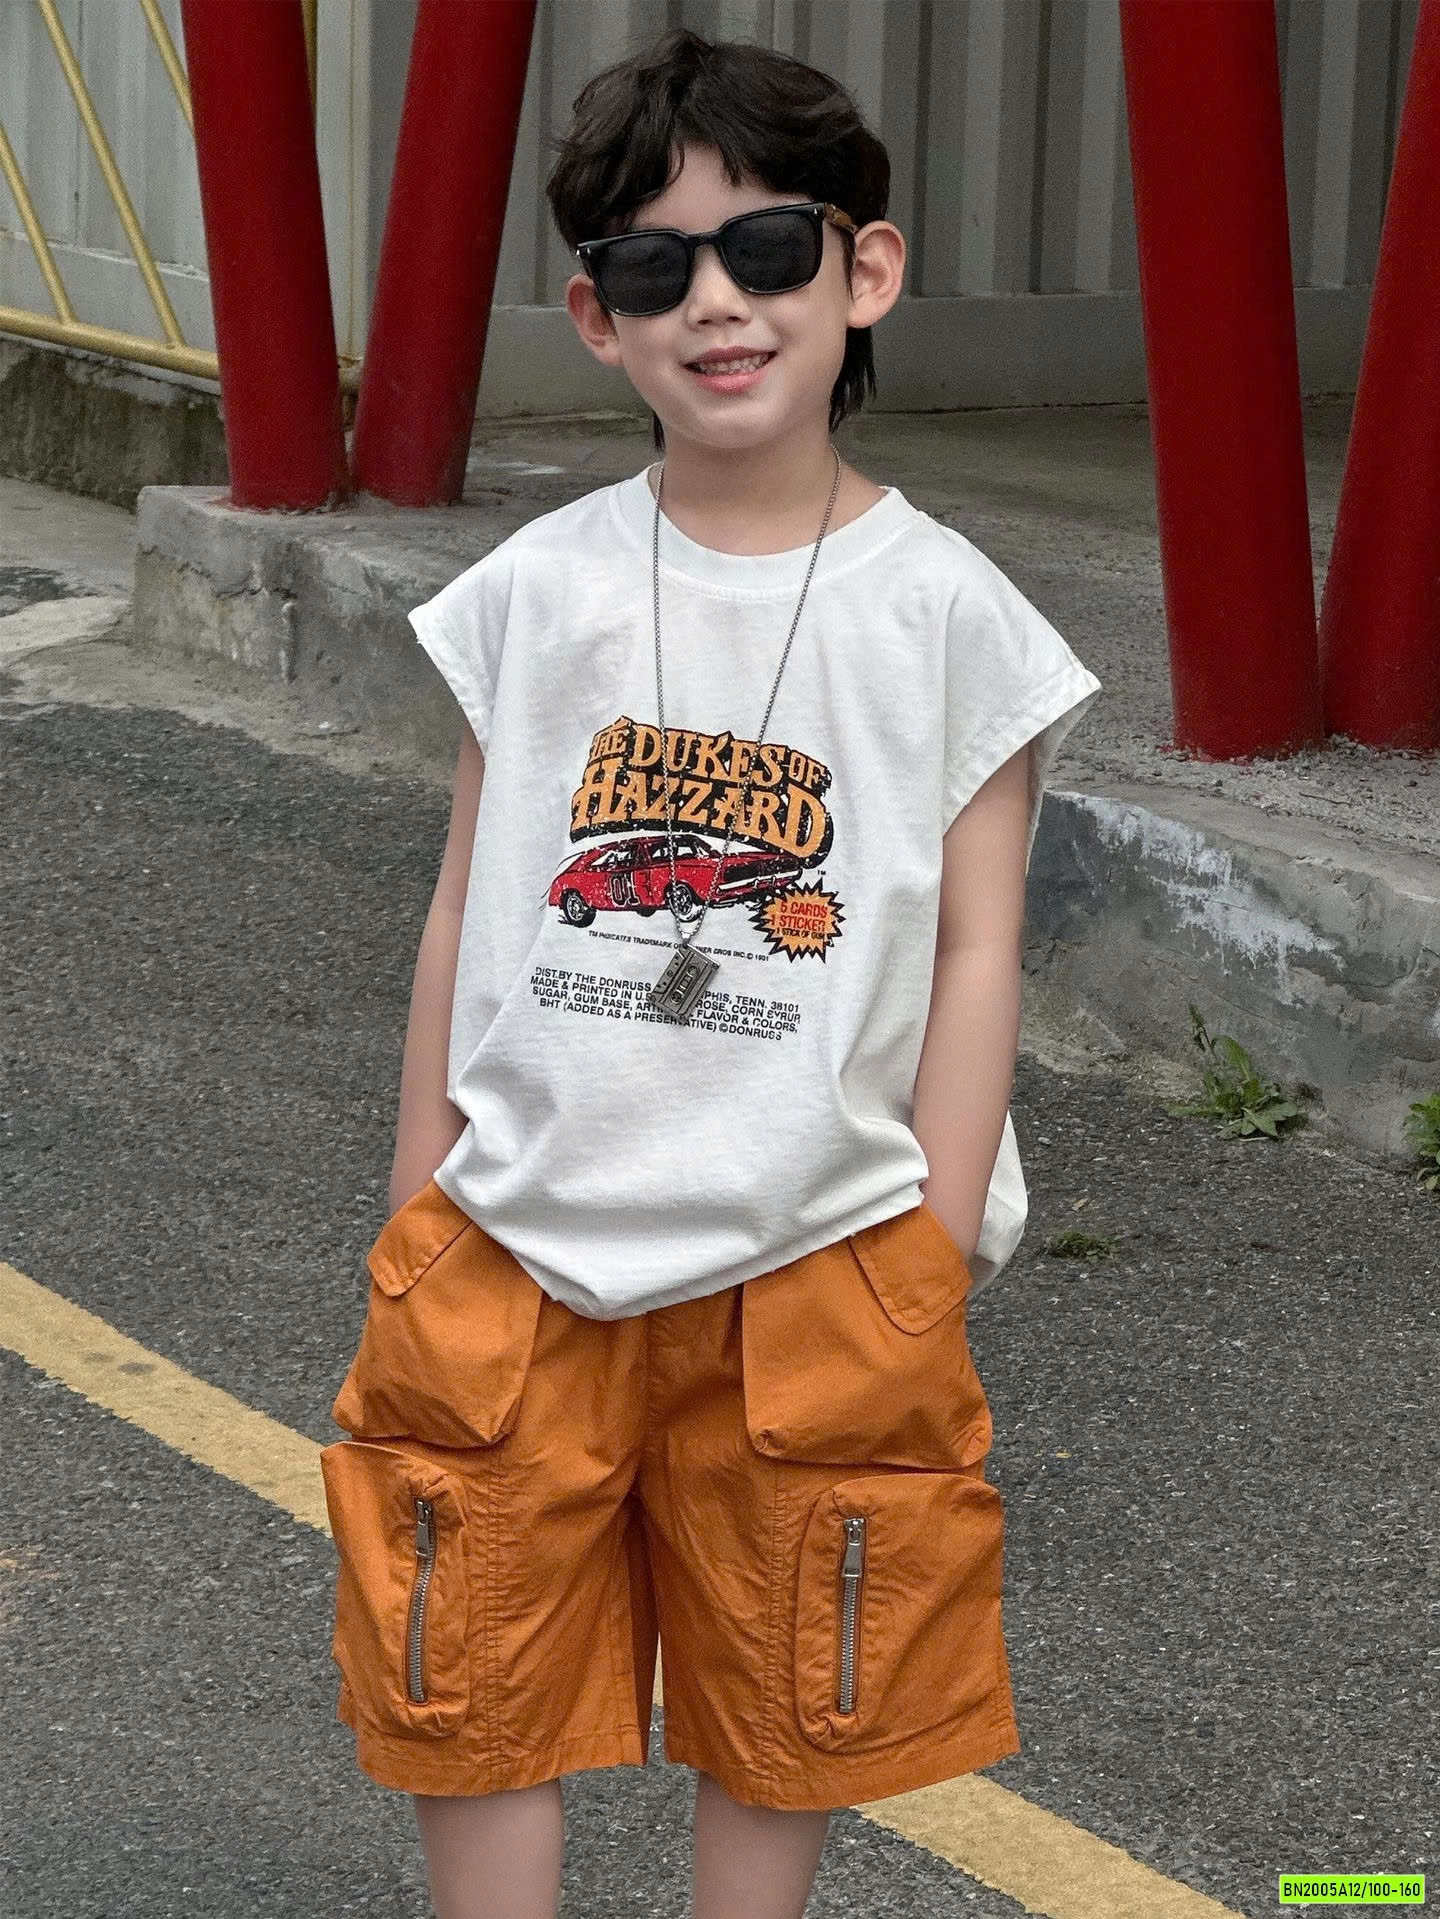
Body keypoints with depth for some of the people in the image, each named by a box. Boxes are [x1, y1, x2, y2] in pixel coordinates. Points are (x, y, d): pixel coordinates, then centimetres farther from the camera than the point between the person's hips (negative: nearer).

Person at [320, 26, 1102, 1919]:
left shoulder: (944, 607, -6)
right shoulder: (539, 589, 0)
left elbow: (974, 952, -2)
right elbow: (465, 914, 6)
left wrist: (932, 1268, -5)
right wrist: (420, 1222, 7)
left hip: (812, 1263, -2)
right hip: (522, 1257, 2)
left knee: (780, 1711, 11)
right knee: (473, 1689, 9)